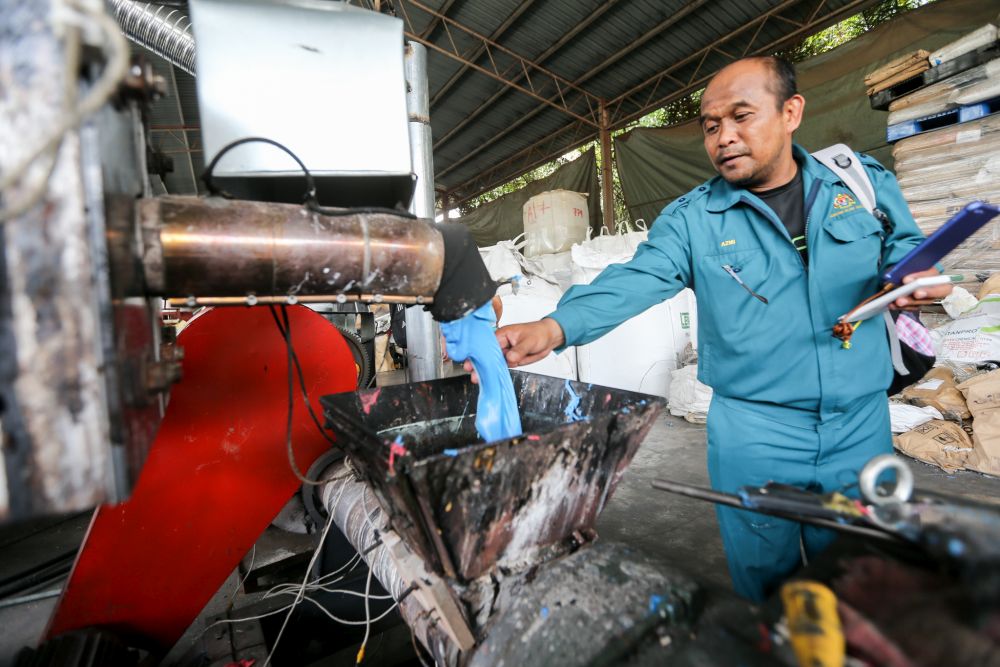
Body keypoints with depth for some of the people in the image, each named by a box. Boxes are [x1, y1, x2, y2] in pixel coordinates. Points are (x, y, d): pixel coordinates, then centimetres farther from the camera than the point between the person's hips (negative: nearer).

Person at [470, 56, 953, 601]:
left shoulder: (865, 181, 2)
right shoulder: (691, 219, -7)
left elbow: (905, 246, 13)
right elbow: (632, 281, -20)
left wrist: (914, 278, -11)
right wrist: (556, 326, -36)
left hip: (861, 424, 3)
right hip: (754, 432, -2)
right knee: (762, 580, 15)